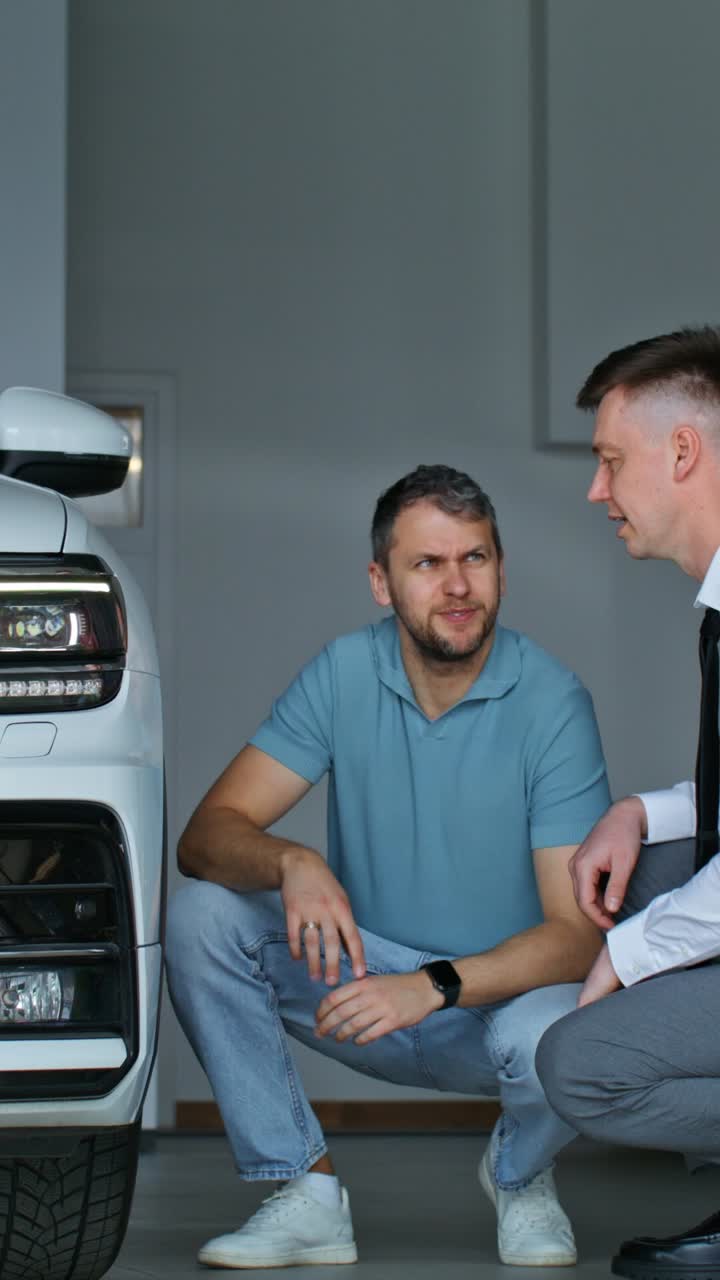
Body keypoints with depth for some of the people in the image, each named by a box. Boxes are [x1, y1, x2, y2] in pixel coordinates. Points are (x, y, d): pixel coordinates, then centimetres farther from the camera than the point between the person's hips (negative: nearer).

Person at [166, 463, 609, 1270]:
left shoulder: (551, 702, -16)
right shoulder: (344, 675, -6)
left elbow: (576, 933, -20)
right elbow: (206, 836, -12)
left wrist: (435, 986, -35)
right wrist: (292, 863, -35)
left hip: (502, 992, -3)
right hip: (363, 973, 3)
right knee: (200, 914, -21)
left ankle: (519, 1174, 1)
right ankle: (307, 1194, -11)